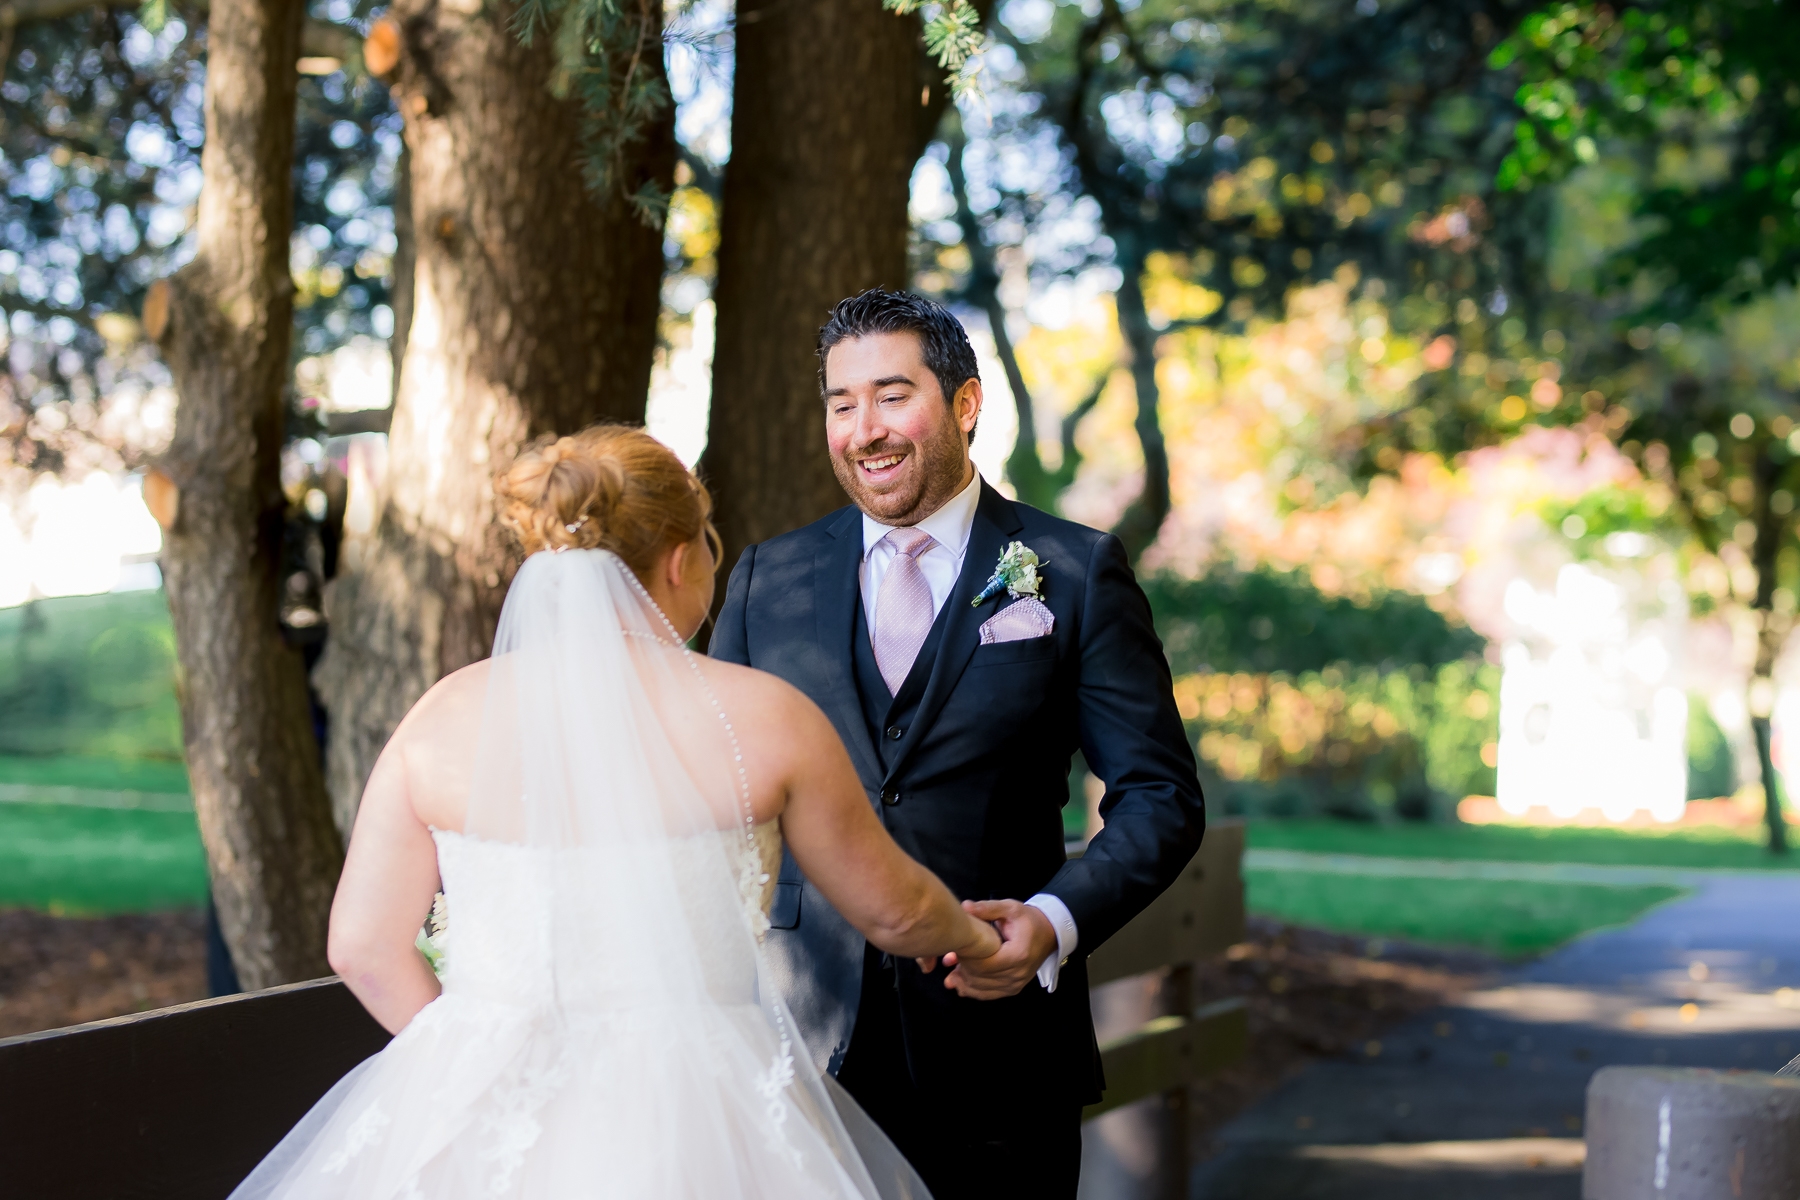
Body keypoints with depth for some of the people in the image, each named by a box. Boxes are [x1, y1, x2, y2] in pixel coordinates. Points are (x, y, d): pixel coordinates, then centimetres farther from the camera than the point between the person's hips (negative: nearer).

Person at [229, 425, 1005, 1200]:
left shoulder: (447, 716, -2)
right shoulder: (760, 719, -6)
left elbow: (365, 946, 1)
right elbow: (891, 910, 6)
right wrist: (970, 936, 28)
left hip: (488, 1120, 2)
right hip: (691, 1128, -2)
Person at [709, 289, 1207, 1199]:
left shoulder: (1076, 572, 1)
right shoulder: (767, 580, 9)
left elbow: (1159, 795, 0)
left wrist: (1057, 920, -17)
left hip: (995, 1047, -2)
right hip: (806, 1047, 2)